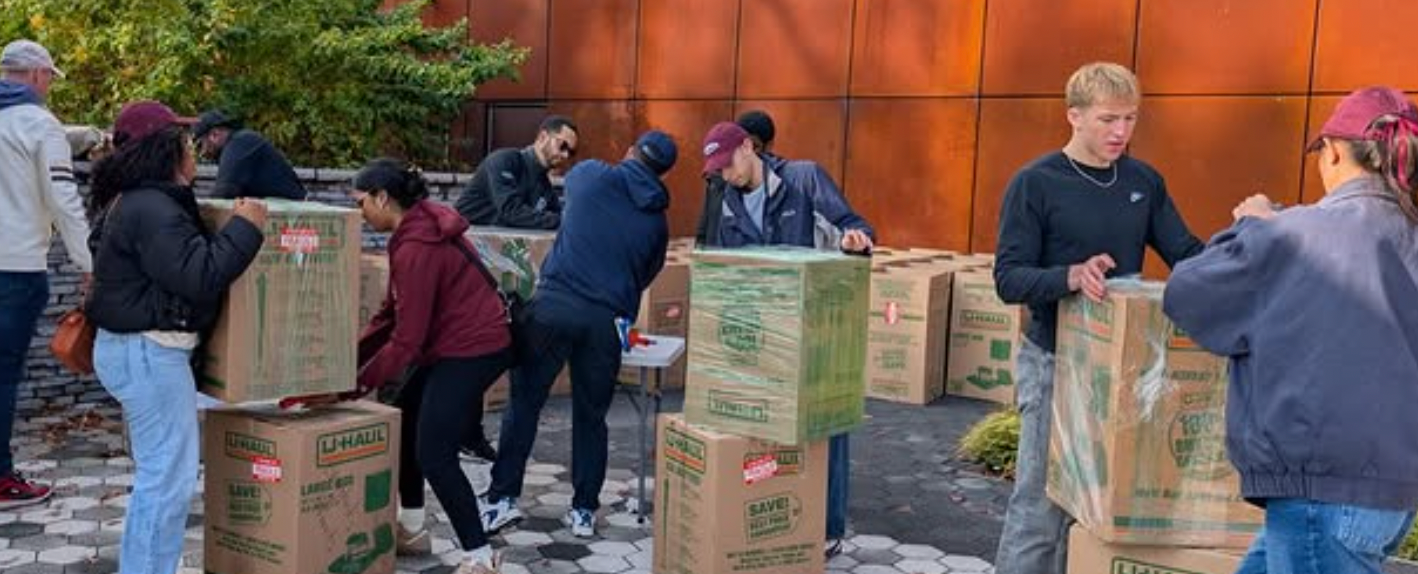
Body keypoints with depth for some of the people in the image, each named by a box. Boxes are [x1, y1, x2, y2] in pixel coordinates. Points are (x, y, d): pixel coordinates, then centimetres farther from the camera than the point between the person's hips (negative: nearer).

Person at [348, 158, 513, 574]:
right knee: (402, 424, 17)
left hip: (473, 349, -10)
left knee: (433, 454, -9)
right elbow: (391, 312, 11)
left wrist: (362, 380, -10)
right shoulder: (419, 228, 8)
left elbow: (407, 338, -21)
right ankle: (412, 531, 30)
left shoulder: (417, 247, -23)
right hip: (456, 344, 10)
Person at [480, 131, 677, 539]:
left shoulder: (590, 176, 6)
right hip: (606, 318, 2)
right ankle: (584, 510, 19)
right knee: (591, 416, 14)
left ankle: (503, 498, 9)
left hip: (554, 305, -2)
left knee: (524, 404, 7)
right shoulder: (657, 220, 11)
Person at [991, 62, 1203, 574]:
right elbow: (1009, 278, -15)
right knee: (1041, 505, -1)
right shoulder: (1035, 184, -9)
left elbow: (1186, 254, 6)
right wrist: (1071, 276, -33)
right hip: (1056, 361, -5)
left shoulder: (1145, 181, 7)